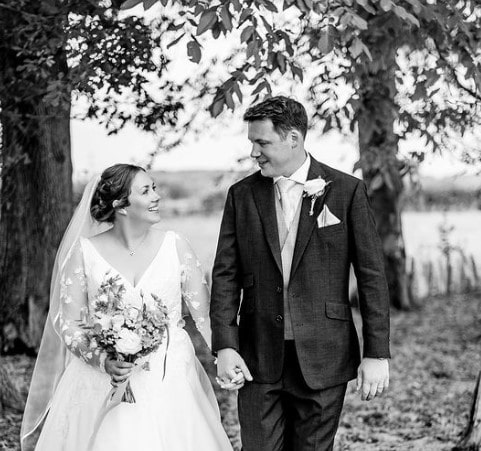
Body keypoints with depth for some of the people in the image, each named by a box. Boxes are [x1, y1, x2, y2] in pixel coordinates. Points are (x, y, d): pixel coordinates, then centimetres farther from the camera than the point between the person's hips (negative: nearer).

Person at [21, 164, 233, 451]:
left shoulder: (174, 246, -1)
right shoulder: (85, 251, -4)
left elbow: (205, 314, 2)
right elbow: (68, 323, -4)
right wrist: (102, 361, -19)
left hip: (169, 384, 1)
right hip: (103, 384, -1)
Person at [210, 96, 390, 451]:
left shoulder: (347, 191, -2)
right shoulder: (242, 195, 5)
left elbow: (372, 276, -2)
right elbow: (226, 275, 4)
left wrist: (377, 354, -5)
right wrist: (225, 346, -6)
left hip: (322, 360, -2)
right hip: (259, 360, 2)